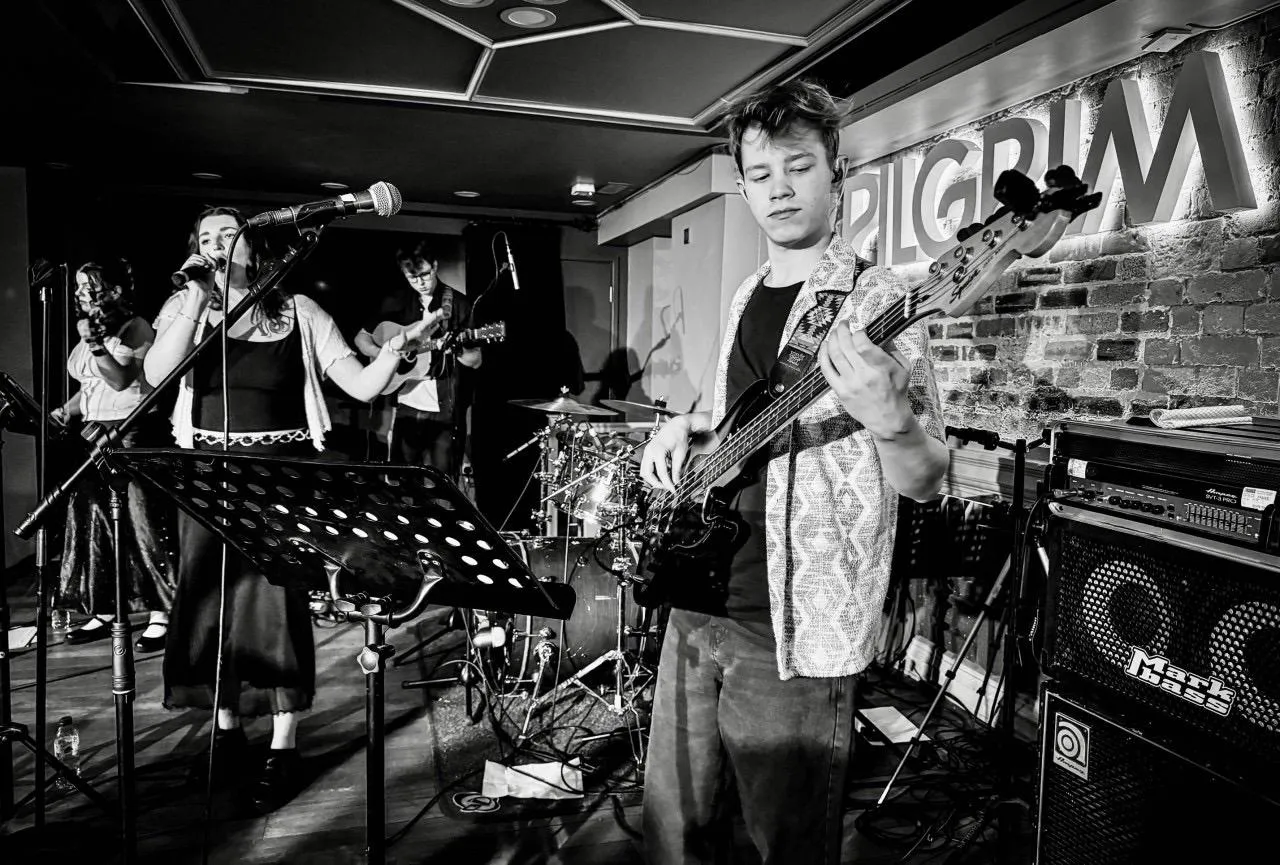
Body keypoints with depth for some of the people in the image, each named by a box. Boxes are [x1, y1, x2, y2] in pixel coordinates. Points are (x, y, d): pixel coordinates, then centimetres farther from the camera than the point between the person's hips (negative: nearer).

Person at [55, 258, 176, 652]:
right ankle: (102, 613, 19)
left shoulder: (137, 329, -7)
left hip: (131, 434, -8)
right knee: (93, 523, 9)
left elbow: (121, 380, -17)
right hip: (92, 435, 8)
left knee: (140, 522, -8)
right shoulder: (90, 330, 16)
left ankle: (159, 616, -3)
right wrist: (68, 409, 8)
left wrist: (95, 342, -24)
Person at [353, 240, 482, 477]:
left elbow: (476, 361, -1)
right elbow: (361, 337, 14)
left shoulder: (459, 304, -1)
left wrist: (457, 351, -22)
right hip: (405, 407, 3)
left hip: (445, 411, -3)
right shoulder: (396, 303, 6)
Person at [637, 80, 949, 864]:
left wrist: (887, 420, -35)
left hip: (794, 631, -7)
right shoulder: (748, 296, 11)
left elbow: (926, 480, -13)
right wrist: (692, 429, 1)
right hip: (700, 597, 7)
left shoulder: (874, 300, -10)